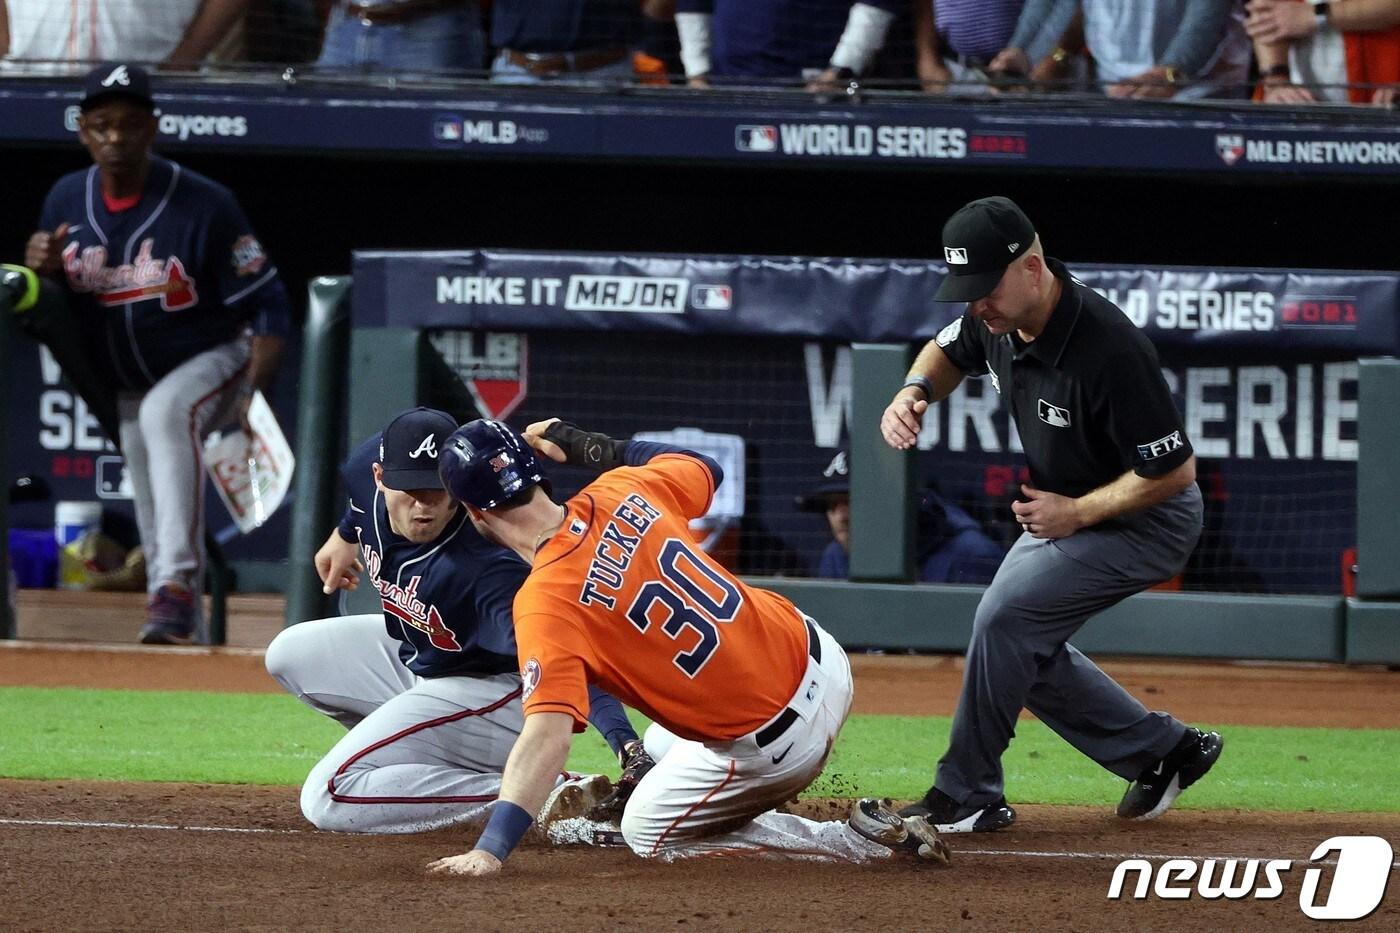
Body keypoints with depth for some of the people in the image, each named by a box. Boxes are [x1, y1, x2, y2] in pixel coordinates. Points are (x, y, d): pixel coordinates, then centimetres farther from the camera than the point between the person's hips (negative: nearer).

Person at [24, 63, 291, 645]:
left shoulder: (204, 205, -20)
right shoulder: (66, 201, -5)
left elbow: (267, 305, -17)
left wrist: (253, 395, -30)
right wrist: (41, 270, -18)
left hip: (212, 361, -6)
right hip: (125, 387, 6)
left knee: (165, 413, -36)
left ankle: (176, 589, -45)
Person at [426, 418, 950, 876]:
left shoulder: (546, 604, -22)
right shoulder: (622, 493, -4)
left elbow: (548, 733, -32)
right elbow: (707, 469, 18)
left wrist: (490, 849, -37)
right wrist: (590, 447, 19)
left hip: (772, 742, -9)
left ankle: (861, 843, 7)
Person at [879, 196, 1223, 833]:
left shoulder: (1108, 349, -35)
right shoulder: (995, 319, -12)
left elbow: (1175, 471, -29)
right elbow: (950, 351, 13)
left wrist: (1077, 513, -24)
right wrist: (915, 391, -9)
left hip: (1145, 519, -9)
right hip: (1062, 507, 9)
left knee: (1007, 615, -21)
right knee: (1023, 646, 11)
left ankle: (966, 796, -10)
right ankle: (1162, 751, 23)